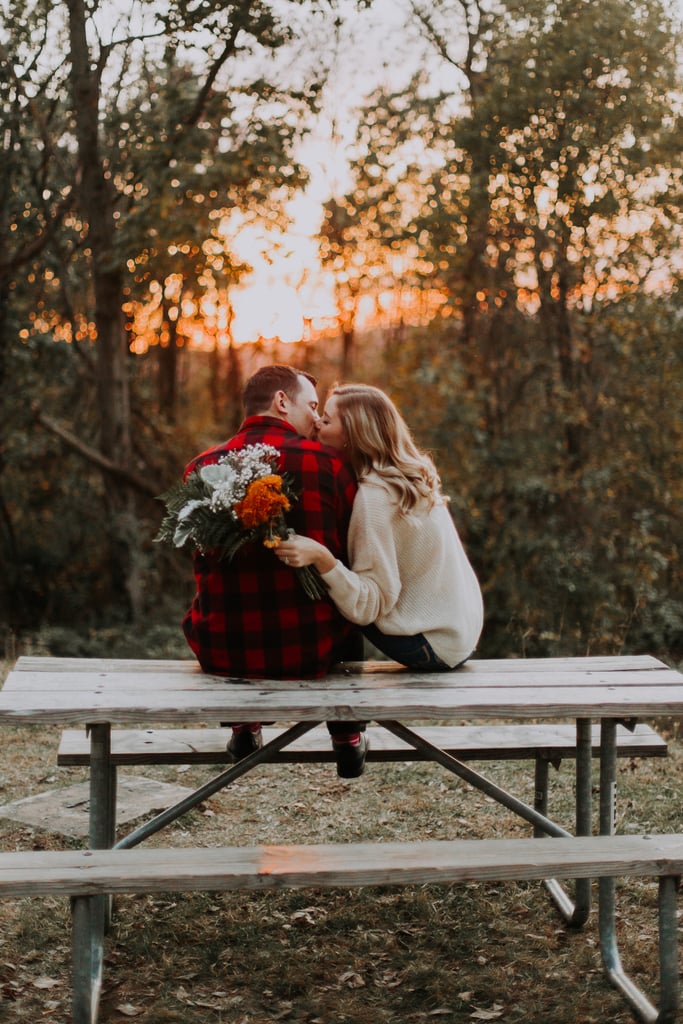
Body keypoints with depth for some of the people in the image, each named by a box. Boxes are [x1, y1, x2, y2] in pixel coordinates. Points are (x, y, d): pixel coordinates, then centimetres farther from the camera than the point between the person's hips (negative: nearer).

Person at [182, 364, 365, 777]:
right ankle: (346, 736, 35)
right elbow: (355, 555, 4)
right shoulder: (329, 463, -8)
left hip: (224, 655, 1)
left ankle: (244, 724, 32)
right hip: (313, 651, -1)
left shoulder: (202, 467, -3)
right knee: (346, 604, 33)